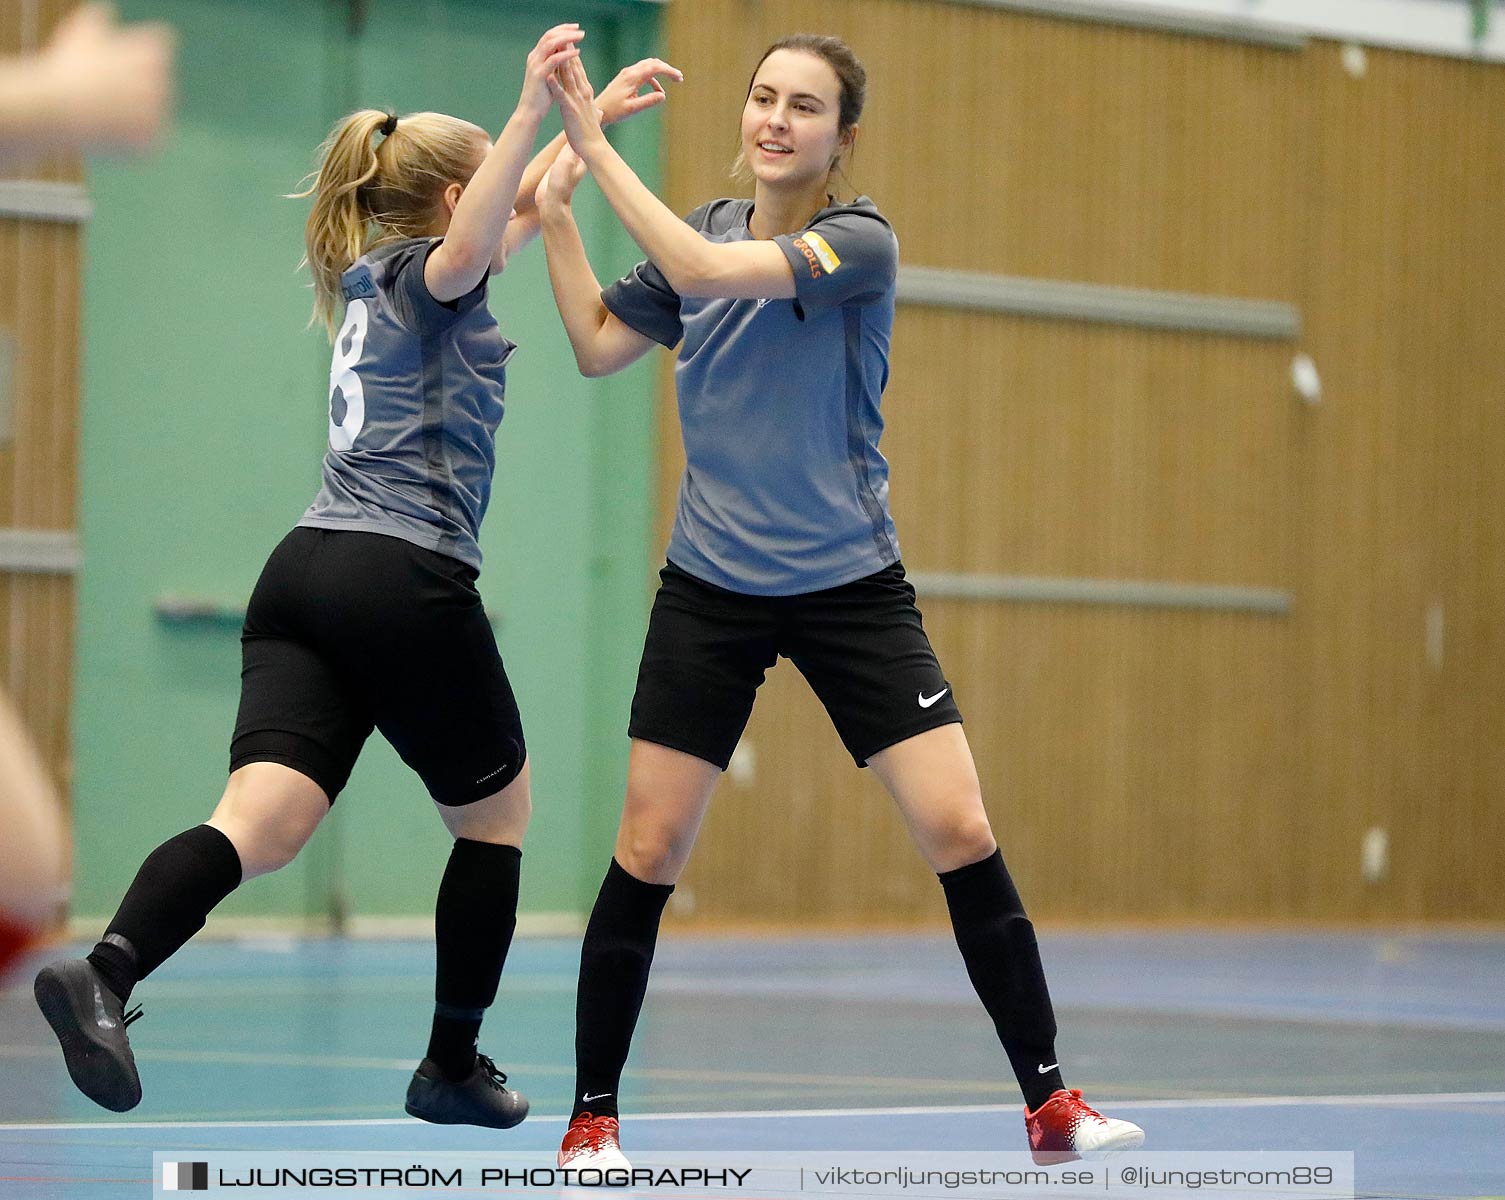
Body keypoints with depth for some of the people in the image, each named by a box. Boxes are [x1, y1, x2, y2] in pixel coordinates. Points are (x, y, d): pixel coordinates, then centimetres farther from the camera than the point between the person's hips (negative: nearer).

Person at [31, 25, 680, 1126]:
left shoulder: (372, 277, 25)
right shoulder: (425, 278, 2)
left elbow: (513, 210, 43)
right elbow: (472, 245, -26)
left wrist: (592, 118, 48)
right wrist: (533, 112, -36)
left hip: (304, 577, 7)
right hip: (408, 582, -7)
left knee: (264, 822, -12)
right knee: (496, 814, 15)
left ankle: (107, 970, -39)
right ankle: (453, 1067, 19)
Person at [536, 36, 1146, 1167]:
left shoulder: (861, 242, -11)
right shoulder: (704, 231, 6)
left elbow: (707, 273, -25)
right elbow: (598, 345, 4)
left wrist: (598, 145, -24)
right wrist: (556, 207, -4)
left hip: (852, 586, -3)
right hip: (710, 591, 3)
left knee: (961, 832, -10)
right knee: (649, 850, -2)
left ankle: (1050, 1102, 0)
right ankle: (593, 1115, 10)